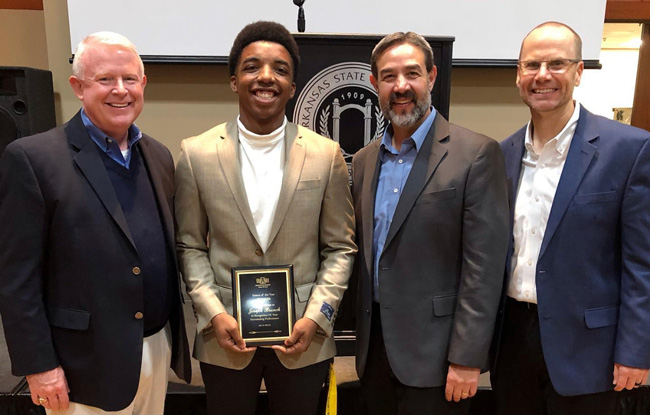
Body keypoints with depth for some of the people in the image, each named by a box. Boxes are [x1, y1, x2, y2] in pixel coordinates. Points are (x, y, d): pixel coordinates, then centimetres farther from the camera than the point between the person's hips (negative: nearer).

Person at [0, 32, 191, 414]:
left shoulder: (159, 156, 5)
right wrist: (38, 365, -11)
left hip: (158, 349, 5)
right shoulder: (32, 158, -12)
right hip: (86, 364, -5)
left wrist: (176, 332, 10)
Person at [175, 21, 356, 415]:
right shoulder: (197, 153, -4)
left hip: (303, 337, 0)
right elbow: (190, 246, 2)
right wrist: (214, 314, -8)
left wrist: (315, 317, -10)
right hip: (225, 336, 0)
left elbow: (340, 248, -1)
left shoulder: (327, 154, -5)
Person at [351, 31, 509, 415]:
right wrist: (361, 336, 11)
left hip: (432, 352, -5)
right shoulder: (364, 160, 7)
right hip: (374, 346, 6)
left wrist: (467, 358, -14)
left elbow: (484, 265, -13)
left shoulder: (477, 153, -11)